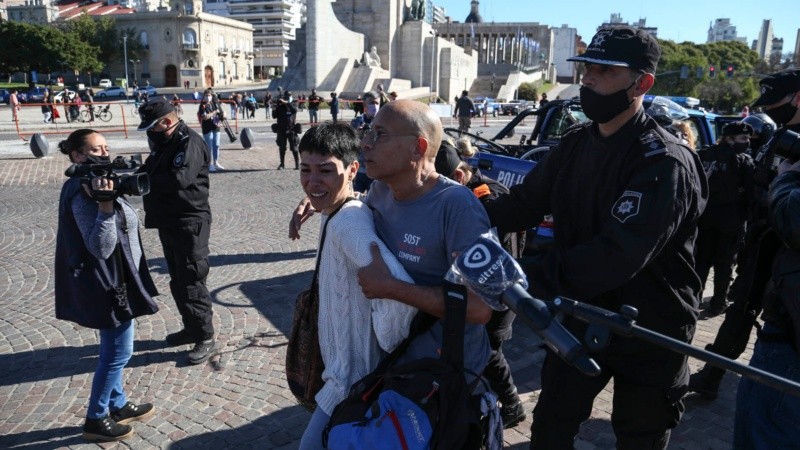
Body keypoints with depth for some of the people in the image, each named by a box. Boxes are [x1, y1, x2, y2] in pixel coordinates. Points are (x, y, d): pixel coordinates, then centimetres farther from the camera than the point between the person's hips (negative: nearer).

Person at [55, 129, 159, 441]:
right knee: (118, 352, 1)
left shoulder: (91, 186, 10)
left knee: (113, 351, 20)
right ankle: (95, 419, 15)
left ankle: (117, 405, 34)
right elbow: (101, 247, -31)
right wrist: (105, 204, -36)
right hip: (107, 283, -10)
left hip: (110, 279, 10)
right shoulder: (82, 195, -22)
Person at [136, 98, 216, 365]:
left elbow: (179, 179, -30)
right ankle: (191, 328, 31)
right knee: (177, 280, 17)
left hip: (189, 223, -10)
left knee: (191, 282, -5)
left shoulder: (189, 143, -16)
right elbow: (154, 174, 17)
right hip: (168, 222, 10)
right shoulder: (164, 143, 15)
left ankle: (205, 338, 5)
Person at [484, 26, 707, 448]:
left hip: (648, 336, -5)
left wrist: (523, 277, -44)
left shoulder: (664, 162, -25)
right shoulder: (575, 144, -1)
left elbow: (617, 255, -37)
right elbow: (524, 203, 0)